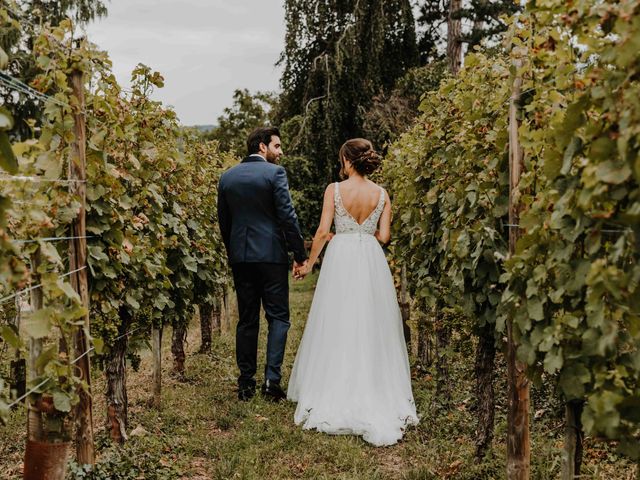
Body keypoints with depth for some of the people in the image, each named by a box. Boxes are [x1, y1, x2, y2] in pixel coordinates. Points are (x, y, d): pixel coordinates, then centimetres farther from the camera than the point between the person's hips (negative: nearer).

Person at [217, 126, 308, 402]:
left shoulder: (227, 177, 9)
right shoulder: (274, 173, -7)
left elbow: (223, 222, 12)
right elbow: (288, 217, -11)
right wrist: (300, 254, -6)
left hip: (240, 257, 5)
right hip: (271, 255, -5)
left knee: (247, 320, 10)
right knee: (278, 317, 4)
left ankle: (246, 383, 13)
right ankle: (272, 378, -6)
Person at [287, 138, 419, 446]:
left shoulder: (334, 189, -5)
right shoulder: (381, 194, 2)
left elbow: (323, 231, -7)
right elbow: (384, 236, 1)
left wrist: (309, 263, 4)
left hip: (340, 260, -2)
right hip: (371, 262, 2)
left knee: (336, 328, 6)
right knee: (371, 328, 10)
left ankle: (333, 397, 13)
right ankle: (374, 394, 14)